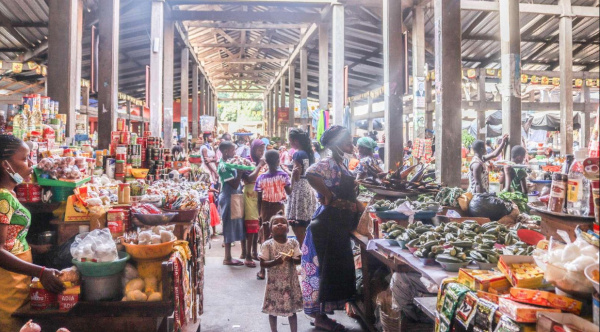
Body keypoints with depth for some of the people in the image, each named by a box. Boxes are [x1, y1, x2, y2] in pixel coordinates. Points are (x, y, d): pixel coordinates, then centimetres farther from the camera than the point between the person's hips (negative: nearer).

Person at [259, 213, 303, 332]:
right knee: (272, 309, 9)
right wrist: (275, 262, -25)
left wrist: (291, 259, -21)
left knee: (292, 308, 12)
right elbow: (262, 264, -10)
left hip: (290, 281, 2)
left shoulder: (293, 243, -3)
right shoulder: (267, 245, -10)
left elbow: (299, 260, -1)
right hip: (274, 282, -2)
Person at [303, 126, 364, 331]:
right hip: (327, 226, -10)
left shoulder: (341, 164, 13)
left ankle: (321, 314, 27)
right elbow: (311, 174, -38)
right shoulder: (328, 163, -16)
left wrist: (356, 206, 4)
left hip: (339, 227, 10)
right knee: (325, 270, 0)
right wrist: (329, 197, -27)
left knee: (337, 270, 15)